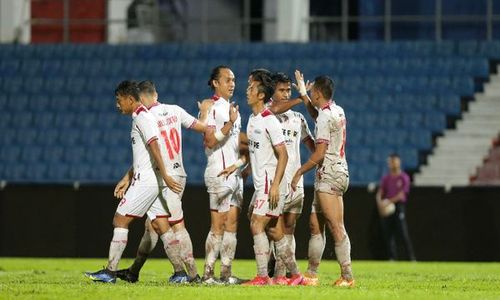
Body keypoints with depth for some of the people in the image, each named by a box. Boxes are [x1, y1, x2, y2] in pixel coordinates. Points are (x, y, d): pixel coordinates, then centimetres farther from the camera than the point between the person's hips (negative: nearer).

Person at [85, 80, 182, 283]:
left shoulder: (142, 118, -11)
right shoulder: (140, 117, 20)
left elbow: (154, 147, -21)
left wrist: (165, 175, -26)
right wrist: (127, 178, 29)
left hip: (145, 181, -10)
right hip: (153, 181, 10)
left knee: (120, 220, -6)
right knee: (161, 226, 7)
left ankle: (110, 271, -5)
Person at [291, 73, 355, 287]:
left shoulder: (325, 116, -15)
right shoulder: (337, 111, 13)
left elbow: (320, 153, -19)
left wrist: (299, 172, -9)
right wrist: (302, 91, 46)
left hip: (329, 175, -10)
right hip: (338, 172, 10)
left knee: (336, 228, -12)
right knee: (315, 225, 13)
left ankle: (347, 277, -15)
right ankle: (311, 275, 16)